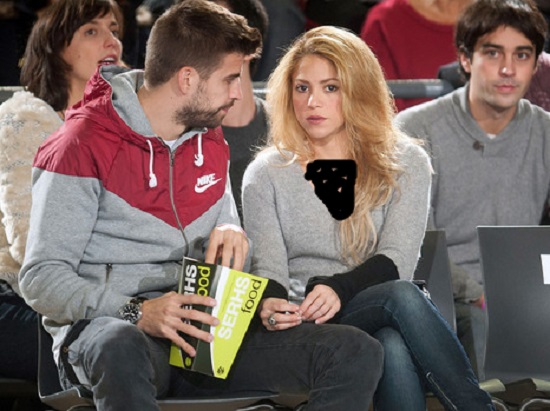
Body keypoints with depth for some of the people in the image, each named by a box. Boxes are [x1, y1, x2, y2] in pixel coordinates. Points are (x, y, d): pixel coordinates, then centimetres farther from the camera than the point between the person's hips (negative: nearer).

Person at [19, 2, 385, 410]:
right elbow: (40, 278, -10)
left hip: (199, 329, 6)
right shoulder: (82, 146, -5)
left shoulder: (210, 145, 18)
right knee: (123, 350, -46)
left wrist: (231, 237, 1)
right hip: (103, 325, -6)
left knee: (358, 354, -16)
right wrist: (138, 312, -25)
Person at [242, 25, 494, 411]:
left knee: (394, 348, -38)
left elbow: (395, 261, -2)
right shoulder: (266, 174, 12)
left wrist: (339, 289, -24)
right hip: (304, 330, -1)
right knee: (401, 296, -33)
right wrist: (270, 306, -24)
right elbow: (269, 269, 2)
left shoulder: (405, 163, 11)